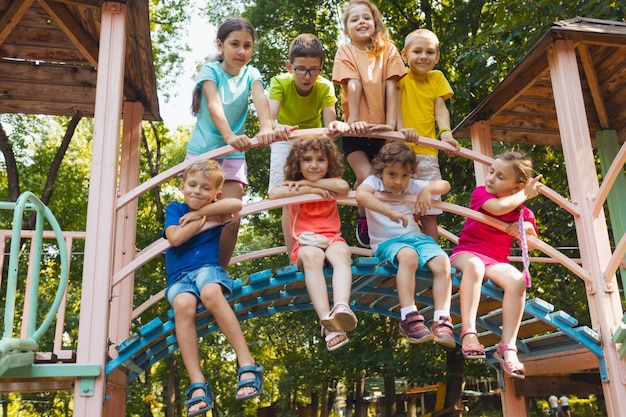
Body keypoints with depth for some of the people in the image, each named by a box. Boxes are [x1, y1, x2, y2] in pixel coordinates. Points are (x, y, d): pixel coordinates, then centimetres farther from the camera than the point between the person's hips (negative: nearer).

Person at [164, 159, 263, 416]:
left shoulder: (214, 209, 11)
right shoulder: (175, 208, 11)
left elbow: (236, 204, -13)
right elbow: (175, 238, -8)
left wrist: (197, 213, -9)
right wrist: (206, 219, -3)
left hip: (208, 268, -1)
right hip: (179, 278, 1)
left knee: (211, 293, -38)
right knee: (183, 305, -35)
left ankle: (247, 365, -38)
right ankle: (197, 385, -37)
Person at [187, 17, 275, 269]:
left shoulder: (251, 74, 0)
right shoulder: (210, 70, -8)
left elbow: (260, 99, -21)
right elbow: (214, 105, -26)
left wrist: (266, 127, -44)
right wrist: (229, 136, -46)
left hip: (233, 155, 2)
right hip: (202, 151, -2)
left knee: (232, 220, -6)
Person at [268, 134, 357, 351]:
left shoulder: (332, 182, 13)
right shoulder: (294, 184, 11)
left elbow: (344, 187, -14)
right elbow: (273, 194, -14)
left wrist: (308, 182, -10)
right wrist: (310, 190, -13)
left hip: (332, 238, 1)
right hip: (305, 243, -1)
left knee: (341, 252, -35)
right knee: (312, 256, -37)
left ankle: (341, 306, -58)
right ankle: (326, 319, -50)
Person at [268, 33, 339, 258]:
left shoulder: (325, 87, -23)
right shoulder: (279, 82, -26)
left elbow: (329, 123, -36)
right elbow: (270, 117, -43)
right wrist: (277, 127, -67)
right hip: (286, 141, -1)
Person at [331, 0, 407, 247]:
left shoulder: (388, 50, 2)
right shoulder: (345, 51, -2)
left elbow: (391, 87, -8)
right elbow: (354, 86, -15)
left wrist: (390, 123, -18)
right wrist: (352, 121, -25)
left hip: (381, 129, 2)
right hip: (356, 130, -2)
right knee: (366, 177, -16)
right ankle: (362, 220, 11)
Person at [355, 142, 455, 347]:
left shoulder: (412, 186, 12)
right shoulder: (374, 182, -1)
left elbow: (445, 185, 10)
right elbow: (361, 194, -26)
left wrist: (428, 189, -13)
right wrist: (390, 212, -35)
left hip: (416, 237, 5)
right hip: (387, 241, -5)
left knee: (442, 262, -22)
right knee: (408, 255, -38)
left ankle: (441, 320, -20)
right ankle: (409, 318, -35)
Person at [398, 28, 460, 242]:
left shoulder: (437, 77, 14)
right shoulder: (401, 76, 4)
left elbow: (440, 108, 3)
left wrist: (445, 132, -17)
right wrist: (401, 128, -30)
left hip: (427, 152, 3)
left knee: (428, 213, 3)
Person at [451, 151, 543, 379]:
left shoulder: (523, 213, 10)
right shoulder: (481, 193, 0)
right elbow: (499, 207, -24)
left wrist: (528, 227, -5)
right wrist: (526, 194, -8)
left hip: (497, 261, 3)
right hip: (467, 252, -3)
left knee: (517, 281, -31)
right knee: (474, 266, -41)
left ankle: (507, 346, -27)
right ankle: (468, 333, -45)